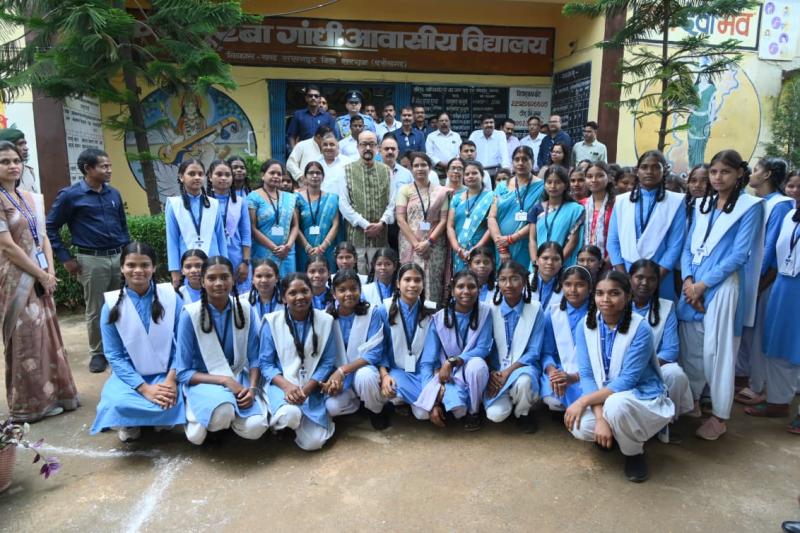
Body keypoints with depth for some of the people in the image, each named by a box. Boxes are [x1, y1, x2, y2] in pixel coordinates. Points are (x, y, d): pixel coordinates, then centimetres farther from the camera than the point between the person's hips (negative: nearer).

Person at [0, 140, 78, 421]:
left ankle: (51, 394, 25)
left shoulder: (32, 198, 10)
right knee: (26, 339, 1)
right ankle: (31, 403, 14)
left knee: (47, 334, 12)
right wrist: (41, 275, -11)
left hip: (40, 277, 7)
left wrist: (50, 272, -3)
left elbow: (43, 238, 9)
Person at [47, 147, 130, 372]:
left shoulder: (114, 194, 8)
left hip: (119, 257, 4)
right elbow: (50, 228, -1)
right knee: (95, 310, 6)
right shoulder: (70, 195, -6)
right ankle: (98, 352, 21)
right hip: (92, 260, -4)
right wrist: (66, 258, -4)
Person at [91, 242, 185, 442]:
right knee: (120, 403, -31)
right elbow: (114, 356, -5)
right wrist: (145, 388, -17)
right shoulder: (112, 305, -4)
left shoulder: (171, 297, -4)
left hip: (164, 374, 0)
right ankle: (131, 422, 6)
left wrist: (171, 379, -17)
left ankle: (162, 419, 9)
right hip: (130, 375, 0)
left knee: (168, 403, -30)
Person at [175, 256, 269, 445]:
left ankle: (224, 418, 10)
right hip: (203, 381, -3)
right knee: (223, 412, -36)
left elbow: (254, 357, 1)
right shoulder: (190, 315, -13)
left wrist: (252, 388, -17)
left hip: (239, 378, 3)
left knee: (255, 427, -23)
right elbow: (183, 372, -10)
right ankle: (196, 417, 0)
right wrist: (224, 380, -21)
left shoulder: (245, 308, -5)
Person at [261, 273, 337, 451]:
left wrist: (306, 389, -16)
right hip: (282, 384, -1)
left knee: (313, 443, -14)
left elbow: (328, 362, -2)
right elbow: (265, 363, -2)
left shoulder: (326, 321, -1)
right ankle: (282, 418, 3)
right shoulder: (272, 321, -3)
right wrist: (286, 385, -20)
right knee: (290, 415, -35)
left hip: (312, 388, 1)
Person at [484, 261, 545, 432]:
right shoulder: (491, 309, -3)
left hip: (522, 367, -1)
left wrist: (509, 371, -19)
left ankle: (523, 413, -1)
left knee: (523, 381, -37)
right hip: (496, 370, 1)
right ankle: (507, 399, 15)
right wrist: (491, 373, -15)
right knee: (496, 414, -23)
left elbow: (533, 352, -8)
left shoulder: (535, 309, -7)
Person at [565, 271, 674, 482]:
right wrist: (600, 417, -24)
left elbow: (627, 381, -22)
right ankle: (615, 433, 12)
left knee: (616, 404, -37)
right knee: (580, 427, -26)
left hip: (642, 398, -3)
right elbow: (586, 375, -11)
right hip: (604, 397, 4)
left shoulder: (641, 329, -20)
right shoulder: (585, 325, -8)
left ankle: (635, 452, -3)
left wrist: (583, 401, -25)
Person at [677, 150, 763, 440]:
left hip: (722, 287, -5)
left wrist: (703, 284, -12)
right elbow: (688, 248, 10)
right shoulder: (702, 205, 14)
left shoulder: (750, 206, -2)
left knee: (716, 351, -2)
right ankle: (692, 401, 28)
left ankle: (719, 416, 12)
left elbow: (739, 254, -10)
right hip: (692, 285, 5)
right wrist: (688, 280, -6)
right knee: (690, 346, 11)